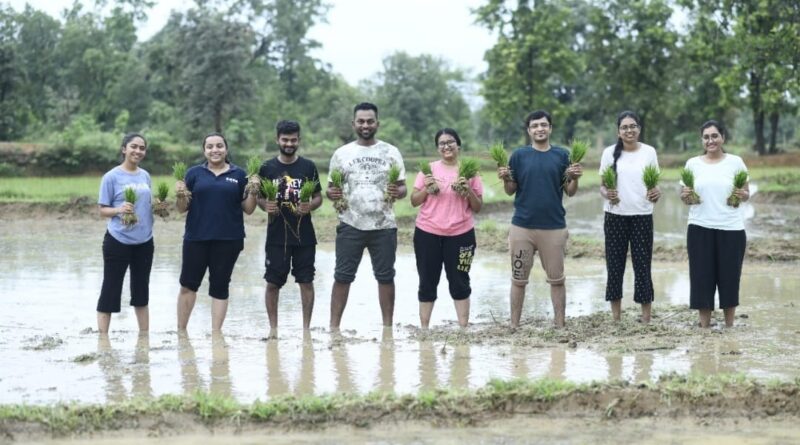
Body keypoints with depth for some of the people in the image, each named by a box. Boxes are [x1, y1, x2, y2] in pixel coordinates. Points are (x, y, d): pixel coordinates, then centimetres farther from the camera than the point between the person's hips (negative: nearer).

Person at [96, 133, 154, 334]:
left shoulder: (145, 176, 9)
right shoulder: (112, 177, -8)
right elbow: (102, 210, -7)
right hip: (118, 241, -6)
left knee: (141, 291, 13)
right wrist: (119, 210, -25)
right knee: (110, 290, -1)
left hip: (144, 241, 6)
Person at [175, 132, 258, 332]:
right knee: (188, 284, 5)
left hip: (228, 239, 0)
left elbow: (248, 209, 6)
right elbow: (182, 207, 6)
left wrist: (253, 192, -10)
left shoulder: (238, 175, 6)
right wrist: (180, 195, -14)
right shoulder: (194, 173, 5)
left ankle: (216, 332, 13)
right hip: (196, 238, 0)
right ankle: (181, 330, 16)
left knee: (220, 286, 7)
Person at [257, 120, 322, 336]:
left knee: (306, 281, 3)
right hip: (276, 235, 0)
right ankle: (273, 327, 11)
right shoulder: (267, 168, 3)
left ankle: (306, 327, 12)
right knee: (273, 282, 0)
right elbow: (258, 198, 8)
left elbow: (319, 197, 8)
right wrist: (265, 205, -14)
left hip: (304, 235, 0)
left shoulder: (308, 167, 4)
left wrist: (310, 206, -13)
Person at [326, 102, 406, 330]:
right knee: (342, 276, -1)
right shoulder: (341, 153, 6)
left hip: (384, 226, 0)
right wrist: (332, 193, -15)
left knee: (385, 276, 6)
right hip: (350, 225, 0)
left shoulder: (391, 152, 6)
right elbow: (330, 188, 8)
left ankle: (388, 327, 14)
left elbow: (402, 187, 5)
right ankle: (334, 326, 2)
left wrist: (398, 192, -18)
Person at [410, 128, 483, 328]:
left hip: (460, 234, -1)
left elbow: (478, 207, 5)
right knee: (427, 281, 4)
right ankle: (424, 328, 10)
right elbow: (414, 201, 6)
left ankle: (464, 328, 6)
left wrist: (469, 190, -12)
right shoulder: (429, 169, 4)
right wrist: (426, 188, -11)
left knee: (459, 281, 2)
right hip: (427, 233, 1)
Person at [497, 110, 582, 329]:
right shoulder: (519, 155, 3)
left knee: (557, 279, 5)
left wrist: (575, 178, -14)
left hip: (554, 226, 0)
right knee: (519, 279, 6)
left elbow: (570, 192, 6)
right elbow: (510, 190, 5)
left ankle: (560, 325, 12)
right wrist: (505, 178, -15)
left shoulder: (562, 155, 5)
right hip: (522, 226, 0)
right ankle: (514, 326, 13)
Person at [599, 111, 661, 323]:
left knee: (643, 265, -1)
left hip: (642, 216, 0)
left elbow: (654, 184, 8)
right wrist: (606, 193, -18)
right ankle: (615, 317, 11)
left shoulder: (649, 152, 3)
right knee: (615, 265, 3)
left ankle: (646, 319, 3)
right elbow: (602, 185, 4)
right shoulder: (610, 152, 1)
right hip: (615, 216, 0)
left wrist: (656, 193, -15)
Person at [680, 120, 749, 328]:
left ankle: (729, 325, 13)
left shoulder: (736, 162, 3)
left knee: (729, 276, 2)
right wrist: (686, 196, -12)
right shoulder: (693, 163, 6)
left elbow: (746, 193, 8)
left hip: (731, 229, -1)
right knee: (702, 276, 1)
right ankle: (704, 325, 11)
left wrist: (742, 195, -14)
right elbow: (683, 195, 10)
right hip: (700, 228, 1)